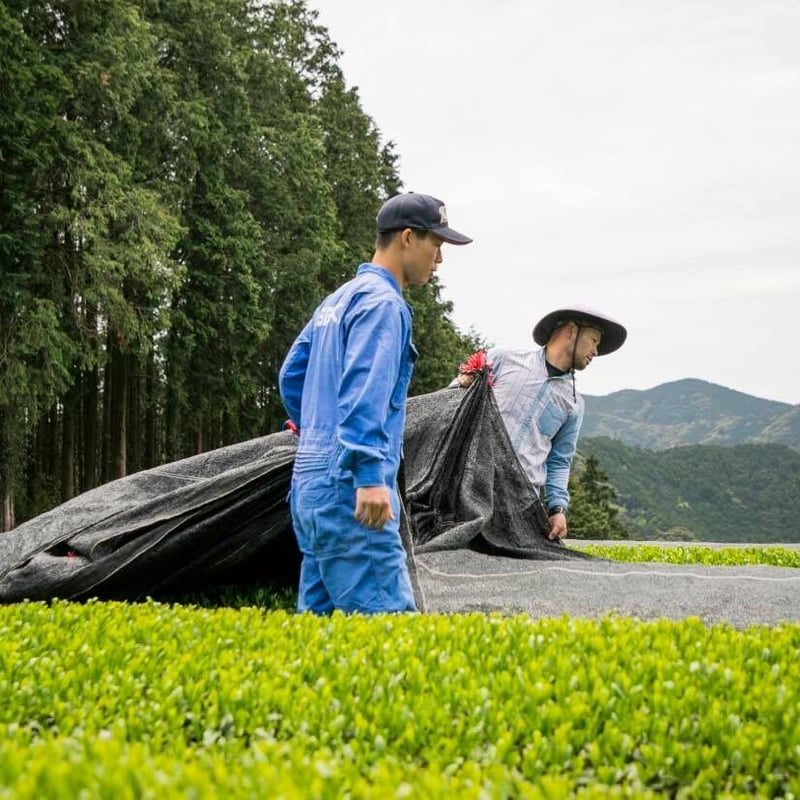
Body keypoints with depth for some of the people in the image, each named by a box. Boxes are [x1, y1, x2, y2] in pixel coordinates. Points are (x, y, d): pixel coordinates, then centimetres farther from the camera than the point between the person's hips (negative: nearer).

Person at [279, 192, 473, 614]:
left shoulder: (338, 299, 21)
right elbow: (365, 390, -21)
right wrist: (370, 475, -27)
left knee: (319, 614, 10)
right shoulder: (382, 302, -9)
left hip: (310, 482, 10)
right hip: (348, 488, -10)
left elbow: (292, 375, 25)